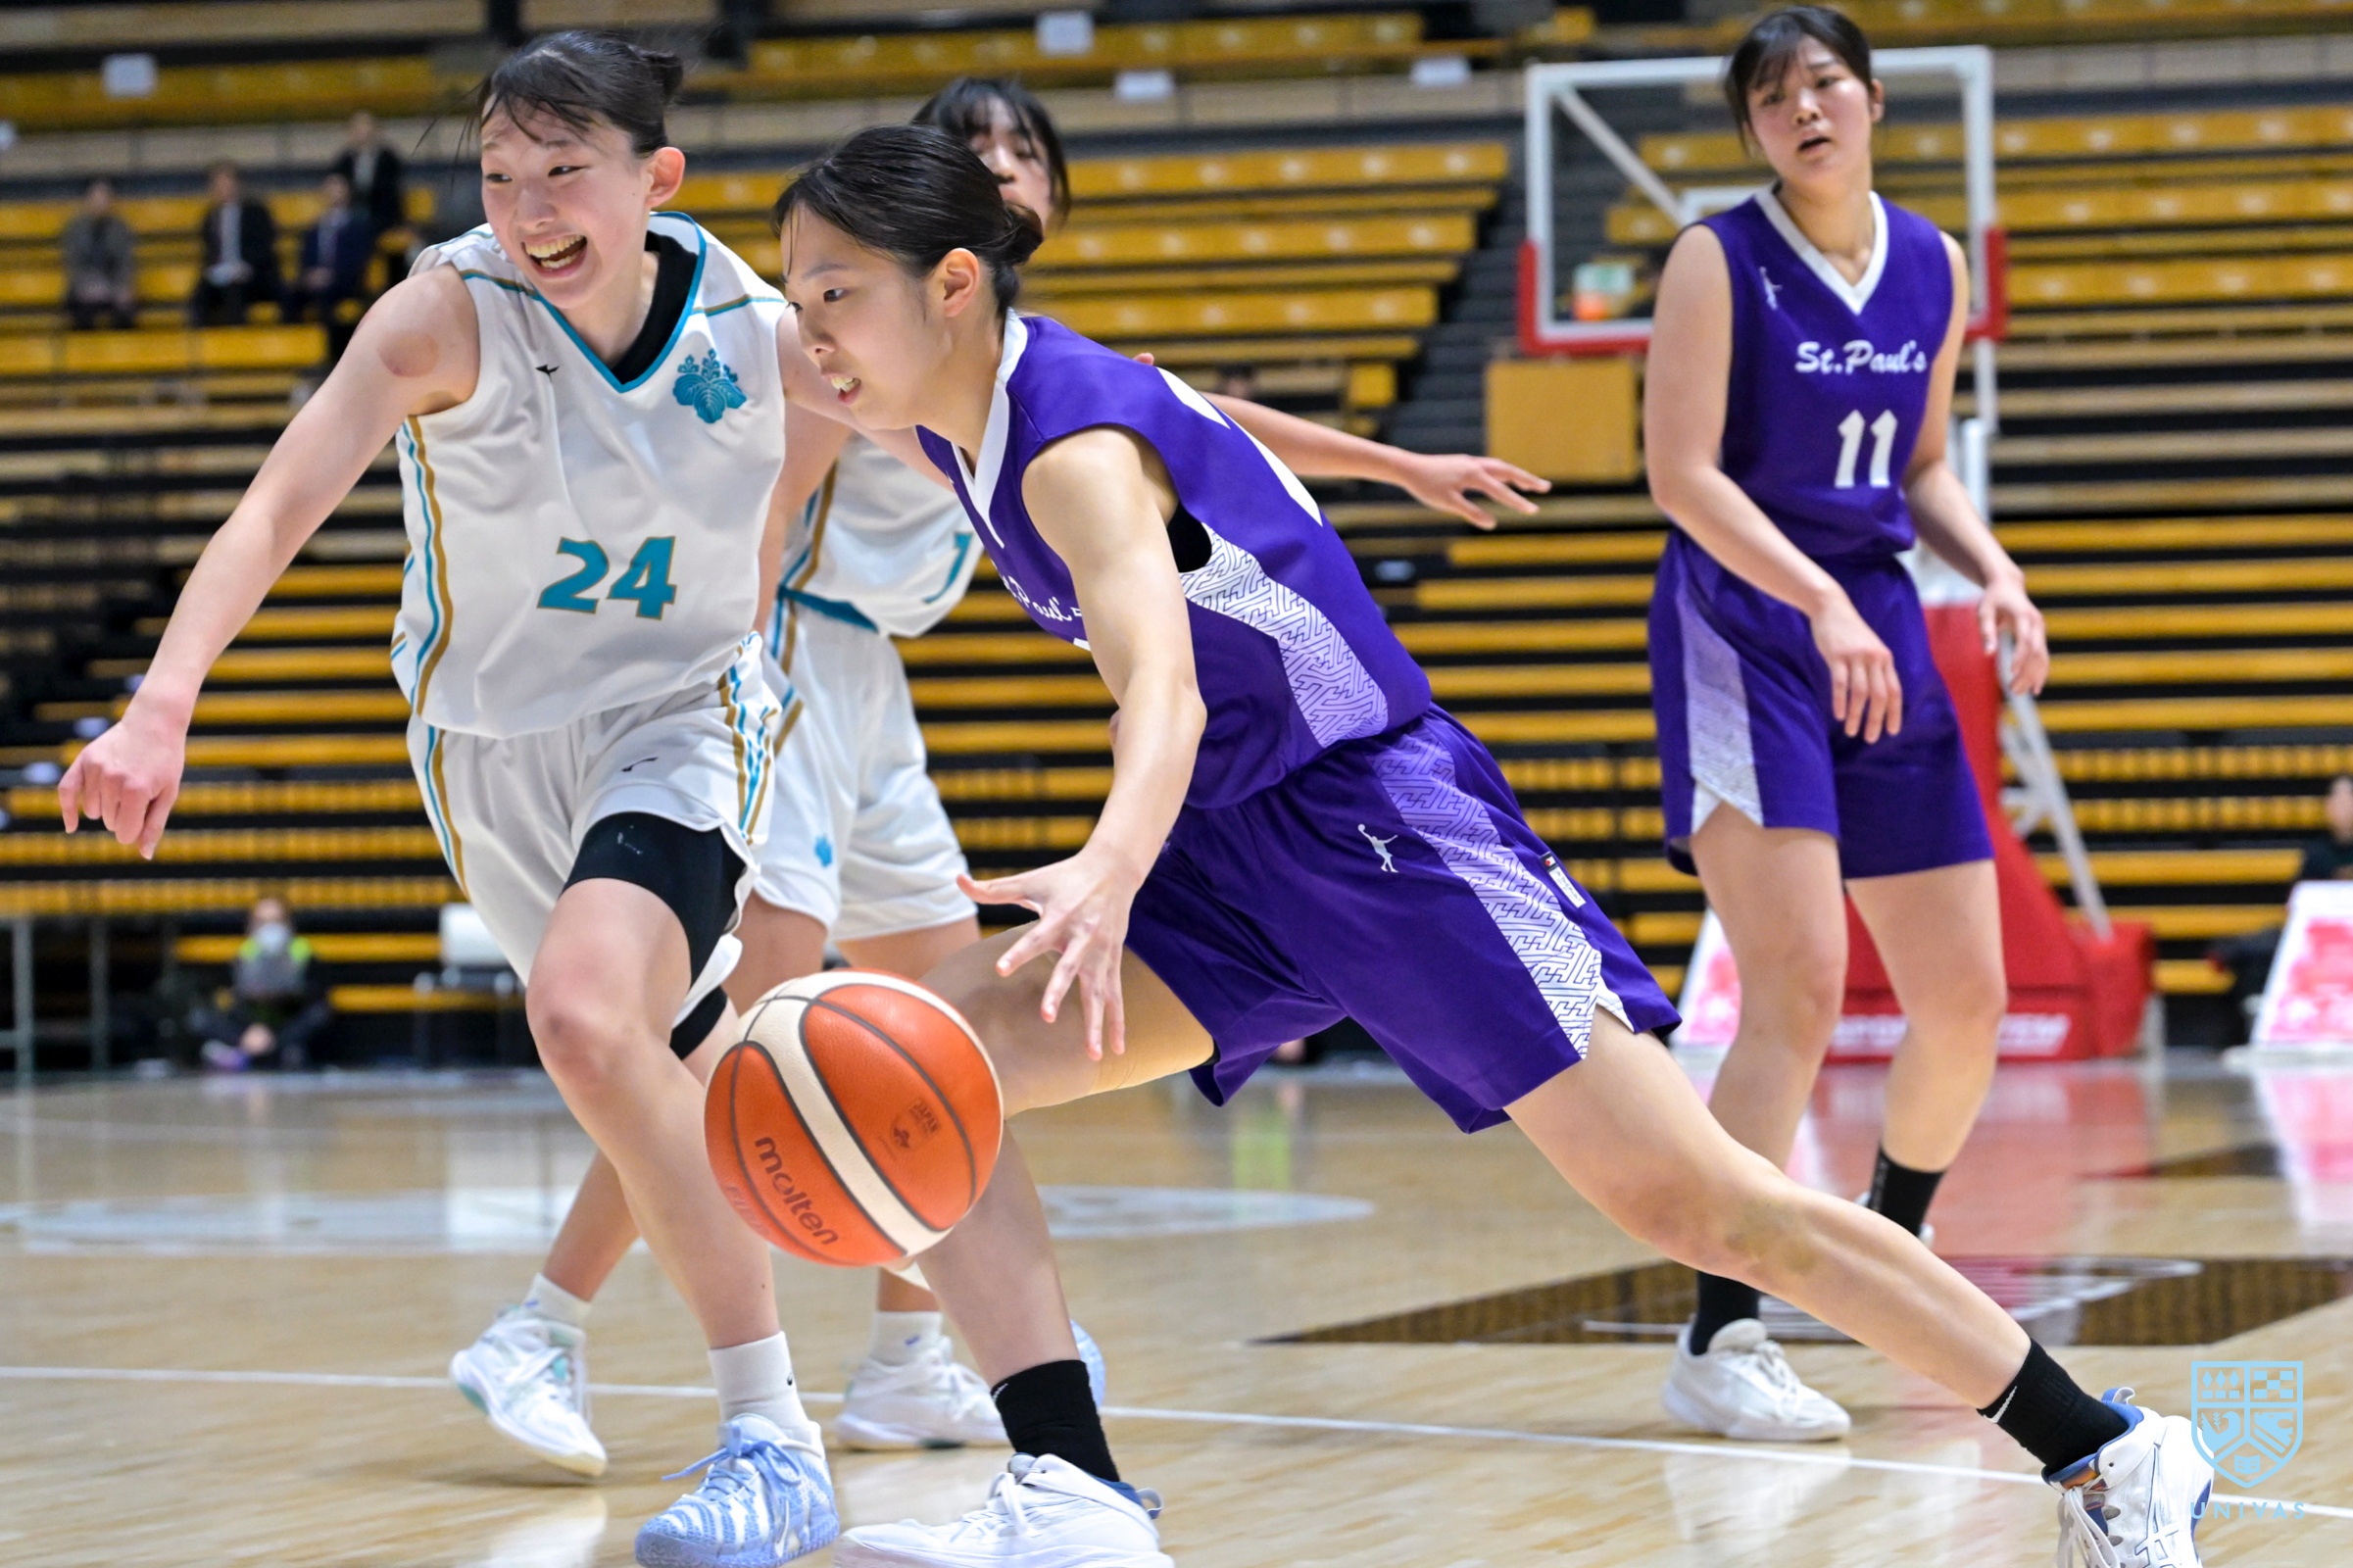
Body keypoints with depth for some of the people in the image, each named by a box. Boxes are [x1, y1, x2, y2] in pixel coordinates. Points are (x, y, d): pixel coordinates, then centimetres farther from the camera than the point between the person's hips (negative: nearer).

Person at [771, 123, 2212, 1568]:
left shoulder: (1077, 450, -22)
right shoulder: (960, 423, 4)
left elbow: (1167, 687, -40)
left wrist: (1111, 876, -60)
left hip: (1380, 817, -9)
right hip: (1237, 851, 9)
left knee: (1690, 1199, -11)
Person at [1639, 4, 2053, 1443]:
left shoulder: (1934, 266, 10)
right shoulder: (1720, 261, -7)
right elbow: (1683, 473, -13)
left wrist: (1992, 568, 2)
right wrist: (1819, 603, -24)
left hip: (1882, 633, 6)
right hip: (1742, 628, -6)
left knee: (1968, 1000, 6)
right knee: (1801, 988, -18)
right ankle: (1719, 1343, -13)